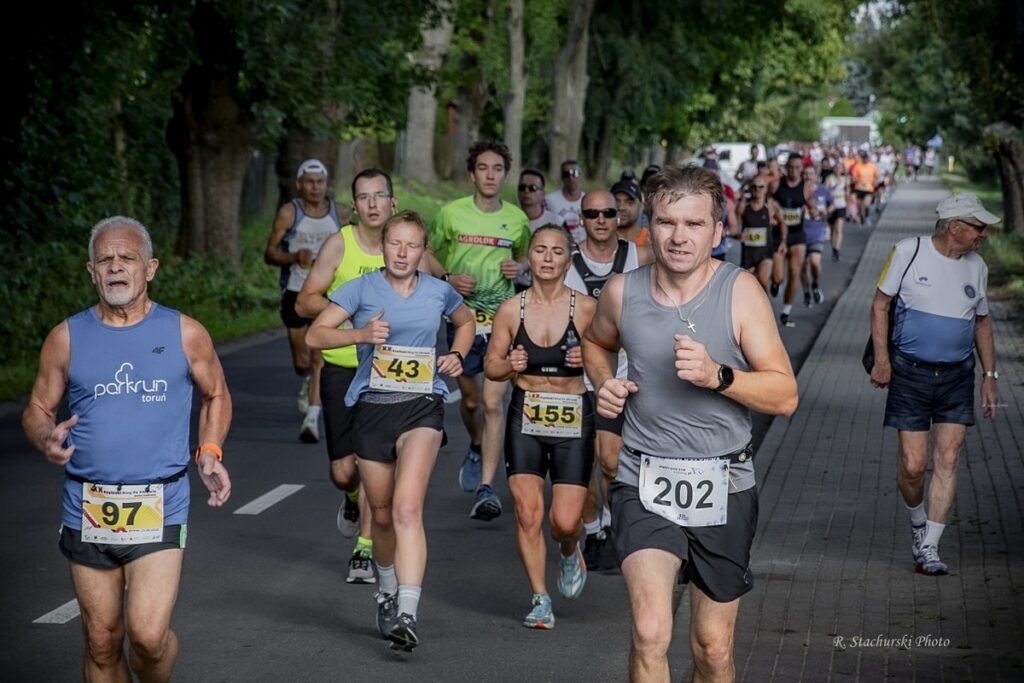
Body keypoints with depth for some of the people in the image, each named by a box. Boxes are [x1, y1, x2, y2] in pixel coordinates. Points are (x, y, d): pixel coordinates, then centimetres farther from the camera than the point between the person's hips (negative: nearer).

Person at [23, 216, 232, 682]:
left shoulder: (185, 334, 2)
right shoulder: (67, 338, 4)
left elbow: (216, 395, 17)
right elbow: (37, 410, 11)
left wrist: (210, 452, 2)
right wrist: (48, 440, -12)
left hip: (160, 507, -2)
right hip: (88, 508, 2)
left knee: (148, 635, -15)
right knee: (101, 642, 8)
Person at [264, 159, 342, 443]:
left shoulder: (338, 213, 4)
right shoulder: (289, 213, -3)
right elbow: (269, 253, -5)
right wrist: (294, 257, -23)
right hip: (296, 292, 0)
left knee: (320, 358, -11)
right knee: (301, 360, 6)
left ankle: (312, 418, -12)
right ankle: (308, 381, 41)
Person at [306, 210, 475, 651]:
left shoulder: (439, 292, 6)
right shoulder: (361, 289, 0)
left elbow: (466, 322, 27)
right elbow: (314, 335, -5)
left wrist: (457, 355, 8)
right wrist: (361, 334, -21)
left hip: (422, 406, -1)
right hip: (372, 406, 1)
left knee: (407, 509, -19)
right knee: (383, 515, 13)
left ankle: (407, 614, -25)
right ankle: (387, 595, 39)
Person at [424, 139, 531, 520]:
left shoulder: (517, 219, 1)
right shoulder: (451, 213, -2)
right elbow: (428, 255, 8)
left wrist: (521, 267, -4)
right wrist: (448, 278, -12)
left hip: (502, 320, -1)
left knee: (493, 402, -12)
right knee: (471, 400, 14)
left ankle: (486, 488, -14)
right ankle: (475, 449, 46)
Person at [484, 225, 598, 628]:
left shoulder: (586, 309, -5)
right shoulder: (511, 310, 0)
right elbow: (490, 365, 8)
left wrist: (589, 360, -17)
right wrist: (509, 365, -13)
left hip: (573, 420, -1)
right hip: (526, 417, 1)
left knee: (565, 521, -6)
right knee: (527, 512, -5)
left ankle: (570, 553, 32)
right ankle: (540, 598, 11)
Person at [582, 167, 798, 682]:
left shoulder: (740, 291, -8)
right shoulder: (622, 292, -1)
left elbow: (785, 396, -10)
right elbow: (596, 342, 24)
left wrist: (717, 376, -25)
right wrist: (604, 384, 3)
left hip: (723, 487, 0)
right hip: (645, 482, 0)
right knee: (650, 631, -21)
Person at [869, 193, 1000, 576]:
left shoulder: (976, 267, 7)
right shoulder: (908, 252, -5)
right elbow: (880, 304, 0)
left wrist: (989, 376, 12)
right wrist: (882, 360, -7)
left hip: (957, 376, 3)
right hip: (910, 372, -3)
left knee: (947, 462, -4)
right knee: (912, 465, -4)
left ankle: (928, 549, 2)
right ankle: (917, 522, 27)